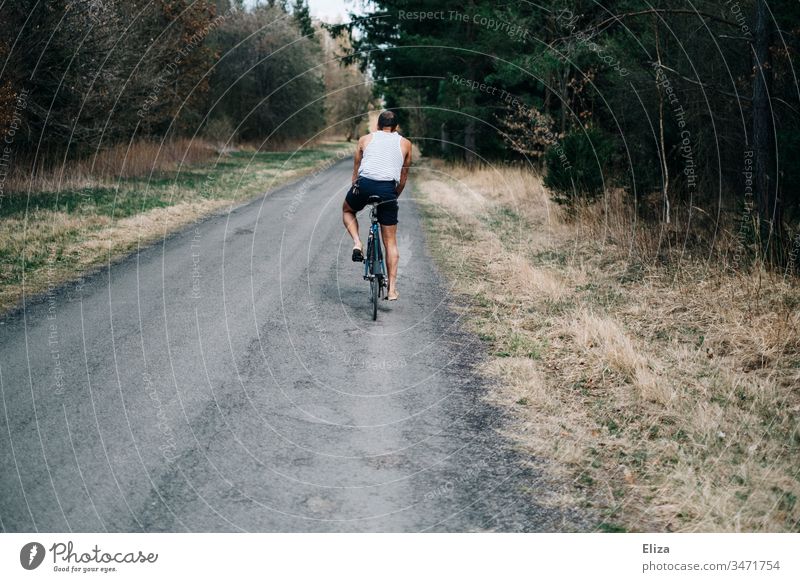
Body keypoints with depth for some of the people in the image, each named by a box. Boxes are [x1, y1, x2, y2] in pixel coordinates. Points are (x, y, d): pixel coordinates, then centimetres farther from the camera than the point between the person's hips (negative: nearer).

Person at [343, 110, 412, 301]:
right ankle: (392, 289, 8)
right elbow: (403, 178, 23)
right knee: (390, 241, 10)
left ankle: (357, 243, 8)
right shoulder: (405, 144, 20)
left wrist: (357, 189, 36)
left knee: (347, 210, 33)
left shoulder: (365, 139, 21)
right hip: (387, 188, 0)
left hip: (364, 184, 0)